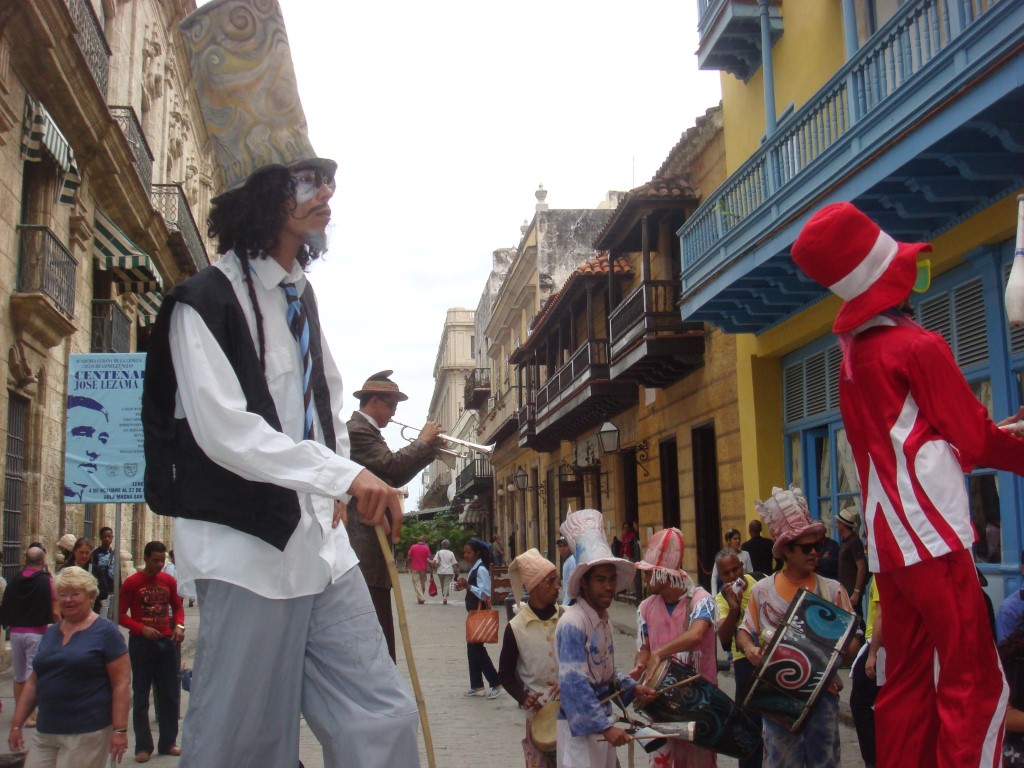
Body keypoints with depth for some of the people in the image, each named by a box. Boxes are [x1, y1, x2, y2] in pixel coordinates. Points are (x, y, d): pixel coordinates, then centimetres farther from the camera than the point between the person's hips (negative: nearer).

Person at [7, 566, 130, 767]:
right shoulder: (51, 633, 13)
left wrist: (120, 730, -15)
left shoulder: (105, 632, -6)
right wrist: (17, 724, 15)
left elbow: (121, 685, -11)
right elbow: (33, 682, 19)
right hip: (45, 733, 6)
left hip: (88, 735, -6)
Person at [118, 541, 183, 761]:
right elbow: (121, 614, -7)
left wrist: (179, 625, -5)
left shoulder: (169, 581, 3)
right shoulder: (131, 583, -9)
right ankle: (143, 747, 12)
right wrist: (142, 628, -21)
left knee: (170, 695, 10)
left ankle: (168, 743, 22)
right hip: (141, 643, -4)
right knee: (141, 697, 4)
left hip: (166, 642, 4)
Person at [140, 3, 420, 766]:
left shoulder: (299, 295, 16)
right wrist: (344, 475, -20)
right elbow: (225, 431, -19)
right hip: (248, 549, -7)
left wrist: (339, 488, 14)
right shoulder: (205, 303, -10)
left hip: (322, 544, 7)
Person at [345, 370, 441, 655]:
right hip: (366, 544, -11)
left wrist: (430, 448, 15)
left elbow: (394, 477, 23)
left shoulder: (365, 430, 21)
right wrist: (423, 440, -9)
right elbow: (392, 464, -24)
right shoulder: (357, 429, -12)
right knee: (375, 632, -10)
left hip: (372, 540, 11)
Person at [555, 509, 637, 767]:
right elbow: (574, 683, -25)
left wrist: (632, 687, 5)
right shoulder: (573, 622, -21)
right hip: (579, 724, -8)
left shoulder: (603, 620, 7)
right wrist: (606, 726, -24)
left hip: (602, 718, 8)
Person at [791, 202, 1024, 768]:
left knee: (906, 682, 11)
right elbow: (975, 441, -4)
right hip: (932, 535, -8)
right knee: (975, 684, -5)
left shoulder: (851, 357, 14)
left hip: (886, 542, 8)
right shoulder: (919, 347, -9)